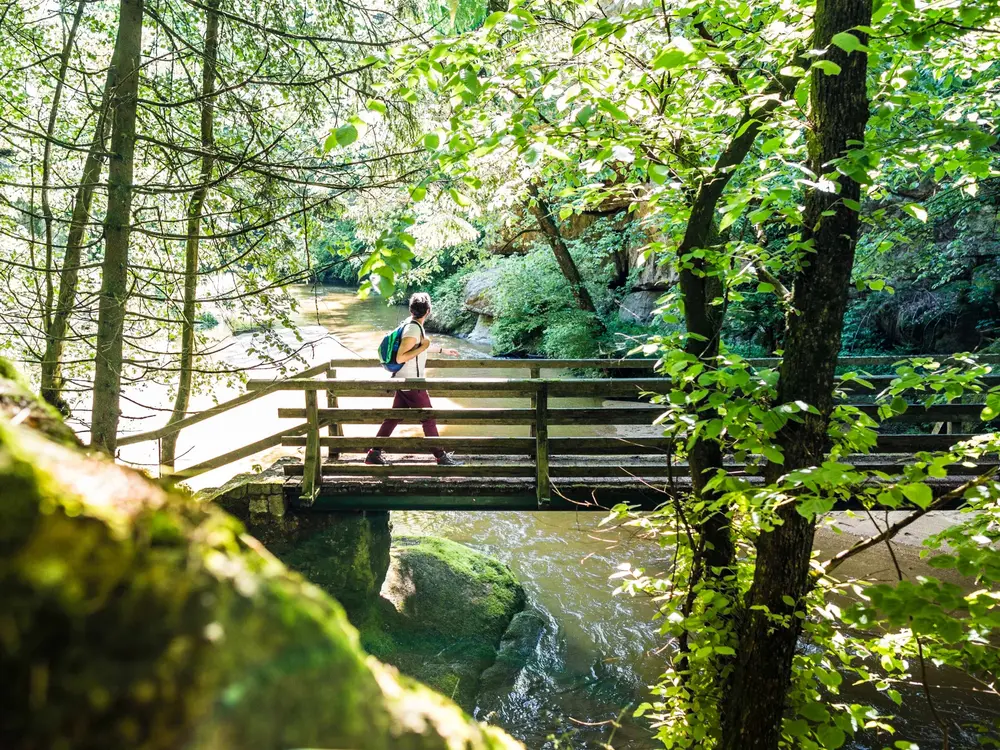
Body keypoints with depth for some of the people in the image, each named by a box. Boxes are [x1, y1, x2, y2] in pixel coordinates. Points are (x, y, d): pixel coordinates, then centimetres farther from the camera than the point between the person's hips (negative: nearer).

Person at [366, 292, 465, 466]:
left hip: (405, 382, 9)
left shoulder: (413, 325, 7)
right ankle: (441, 457, 13)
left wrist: (443, 350, 28)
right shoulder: (413, 330, -23)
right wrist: (423, 347, -23)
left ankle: (374, 454, 15)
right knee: (429, 419, 3)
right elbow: (400, 358, -27)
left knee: (394, 417, 12)